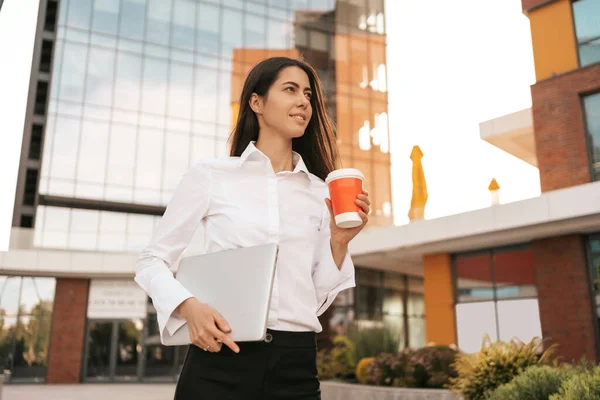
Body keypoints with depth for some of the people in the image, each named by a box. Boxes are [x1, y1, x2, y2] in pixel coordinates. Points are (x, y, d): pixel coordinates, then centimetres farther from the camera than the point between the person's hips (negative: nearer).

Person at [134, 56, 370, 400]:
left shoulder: (320, 193, 7)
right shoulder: (212, 175, 0)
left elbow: (320, 299, 9)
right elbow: (153, 261, 2)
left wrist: (339, 242, -6)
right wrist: (189, 305, -15)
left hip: (296, 364, 3)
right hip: (221, 358, -2)